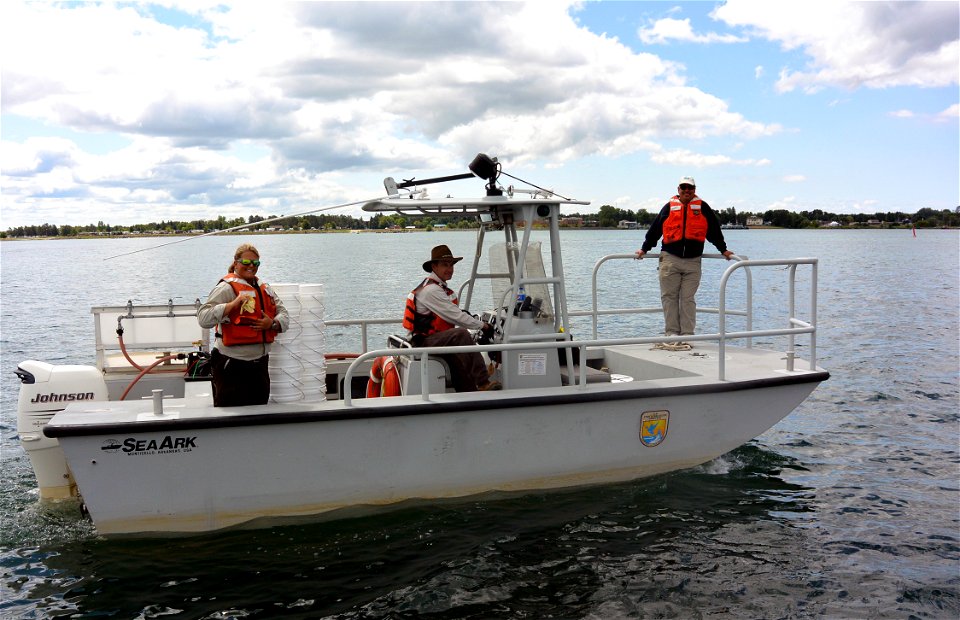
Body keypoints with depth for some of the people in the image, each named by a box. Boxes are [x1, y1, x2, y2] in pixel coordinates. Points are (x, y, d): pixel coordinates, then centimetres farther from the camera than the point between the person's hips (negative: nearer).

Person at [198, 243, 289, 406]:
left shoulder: (265, 288, 13)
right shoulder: (226, 287, -8)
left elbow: (284, 316, 12)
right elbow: (203, 319, -19)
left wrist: (273, 323, -10)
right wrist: (233, 304, -28)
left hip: (260, 362, 7)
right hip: (232, 365, -7)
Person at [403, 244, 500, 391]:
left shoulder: (441, 287, 19)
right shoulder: (430, 290, -15)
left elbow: (452, 315, 17)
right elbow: (454, 316, -19)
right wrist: (482, 326, -10)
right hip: (425, 342, -10)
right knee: (461, 334, -30)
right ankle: (482, 383, -33)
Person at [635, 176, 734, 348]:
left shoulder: (702, 208, 8)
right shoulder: (669, 207, 9)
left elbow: (714, 230, 14)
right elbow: (655, 229, 16)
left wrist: (723, 250, 14)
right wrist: (644, 249, 20)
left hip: (693, 261, 0)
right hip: (670, 259, 0)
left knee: (688, 299, 0)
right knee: (669, 297, 0)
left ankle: (687, 335, 4)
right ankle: (672, 333, 6)